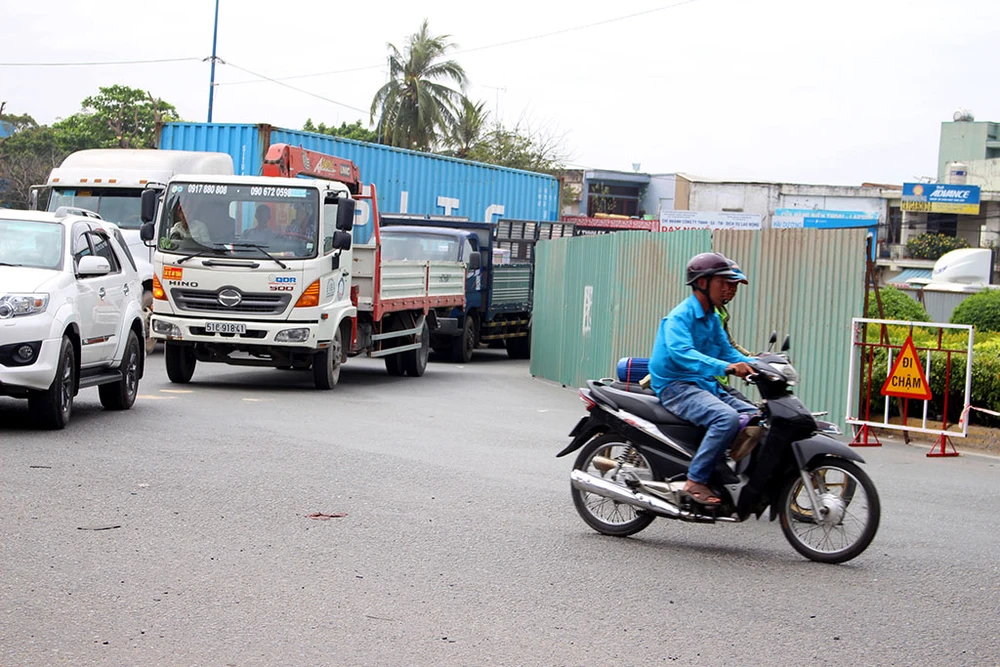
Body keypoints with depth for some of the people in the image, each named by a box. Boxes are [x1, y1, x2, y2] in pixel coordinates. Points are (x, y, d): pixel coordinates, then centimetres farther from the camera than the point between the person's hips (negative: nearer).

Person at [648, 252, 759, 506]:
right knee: (727, 418, -32)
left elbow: (726, 351, 15)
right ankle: (696, 481, -28)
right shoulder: (680, 316, -14)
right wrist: (725, 367, -43)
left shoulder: (713, 318, 17)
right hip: (676, 387, -10)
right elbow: (681, 352, -31)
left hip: (706, 386, 10)